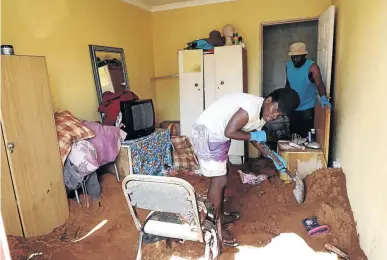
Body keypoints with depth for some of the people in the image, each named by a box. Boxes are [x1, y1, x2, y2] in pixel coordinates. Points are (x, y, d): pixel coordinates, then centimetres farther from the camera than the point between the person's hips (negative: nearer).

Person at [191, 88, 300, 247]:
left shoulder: (263, 114, 4)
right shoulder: (252, 107, -26)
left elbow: (255, 139, 16)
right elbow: (229, 132, -27)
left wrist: (272, 156, 7)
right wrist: (254, 135, -14)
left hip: (218, 136, 10)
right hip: (207, 133, -10)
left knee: (221, 177, 19)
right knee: (219, 180, -5)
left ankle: (220, 215, 36)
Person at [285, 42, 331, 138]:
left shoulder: (312, 67, -16)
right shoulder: (288, 65, 0)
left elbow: (319, 83, -27)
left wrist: (323, 97, -45)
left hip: (307, 107, -5)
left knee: (306, 135, 2)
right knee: (292, 133, 13)